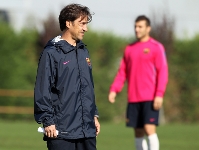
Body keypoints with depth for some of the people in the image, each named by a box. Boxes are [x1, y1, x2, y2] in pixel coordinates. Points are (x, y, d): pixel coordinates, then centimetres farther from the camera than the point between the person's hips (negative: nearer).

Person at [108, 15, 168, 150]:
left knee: (150, 129, -15)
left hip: (150, 98, -6)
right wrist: (114, 90, 0)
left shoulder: (156, 47, -2)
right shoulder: (129, 49, 15)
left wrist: (159, 94, -17)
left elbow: (163, 72, -8)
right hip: (133, 98, 6)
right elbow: (122, 72, 14)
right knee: (138, 132, 7)